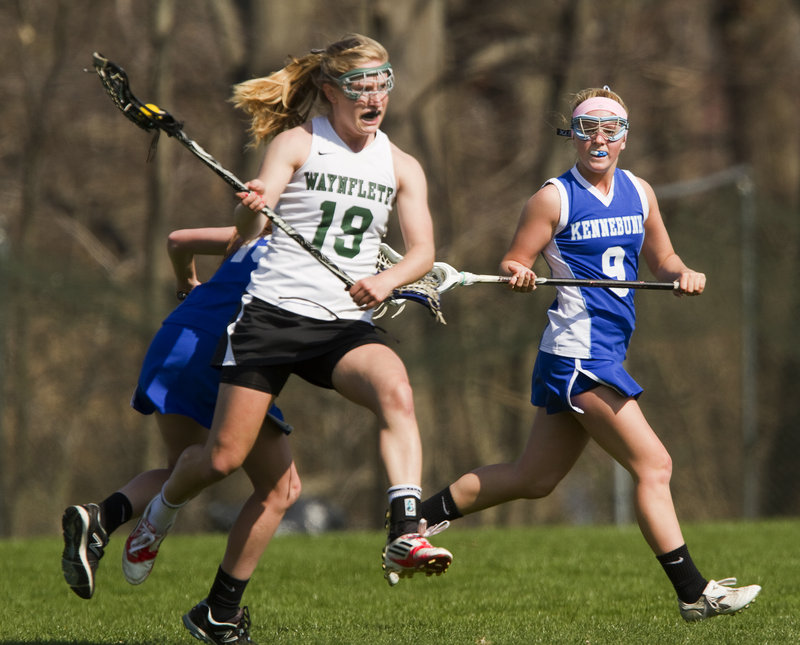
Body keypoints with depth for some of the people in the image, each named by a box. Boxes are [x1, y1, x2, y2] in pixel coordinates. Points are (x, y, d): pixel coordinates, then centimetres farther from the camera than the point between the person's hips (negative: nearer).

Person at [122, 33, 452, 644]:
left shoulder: (401, 167, 8)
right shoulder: (297, 142, -3)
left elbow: (422, 251, 1)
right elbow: (247, 227, -14)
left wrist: (387, 279, -21)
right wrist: (251, 209, -39)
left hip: (346, 323, 2)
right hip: (273, 315, -2)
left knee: (396, 389, -31)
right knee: (223, 457, -1)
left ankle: (406, 536, -41)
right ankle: (156, 519, 32)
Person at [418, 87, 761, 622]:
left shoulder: (639, 192, 12)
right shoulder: (555, 198, -5)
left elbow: (661, 260, 20)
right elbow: (512, 265, -4)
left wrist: (684, 274, -1)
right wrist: (518, 274, -26)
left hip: (606, 353, 8)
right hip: (579, 352, -8)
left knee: (534, 479, 14)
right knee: (653, 465, -12)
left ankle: (419, 516, 26)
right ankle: (693, 593, -10)